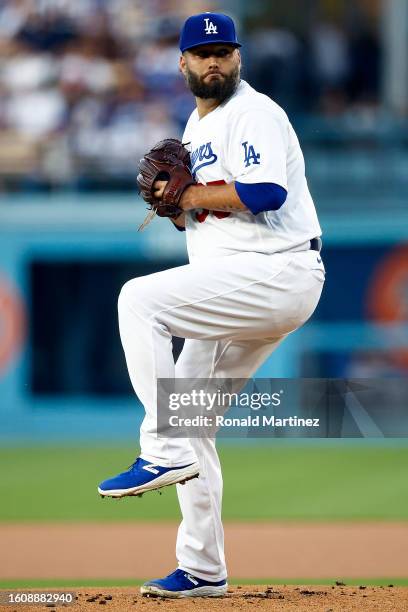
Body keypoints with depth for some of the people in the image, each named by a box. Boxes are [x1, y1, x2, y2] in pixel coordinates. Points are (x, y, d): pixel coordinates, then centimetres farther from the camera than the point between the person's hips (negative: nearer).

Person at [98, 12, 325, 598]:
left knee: (139, 299, -23)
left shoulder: (254, 113, -8)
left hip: (278, 271, -10)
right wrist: (171, 203, 3)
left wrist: (189, 194, -14)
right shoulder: (196, 128, 21)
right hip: (240, 292, 10)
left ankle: (164, 453, -24)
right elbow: (198, 217, 26)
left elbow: (266, 192, -25)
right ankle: (202, 571, 13)